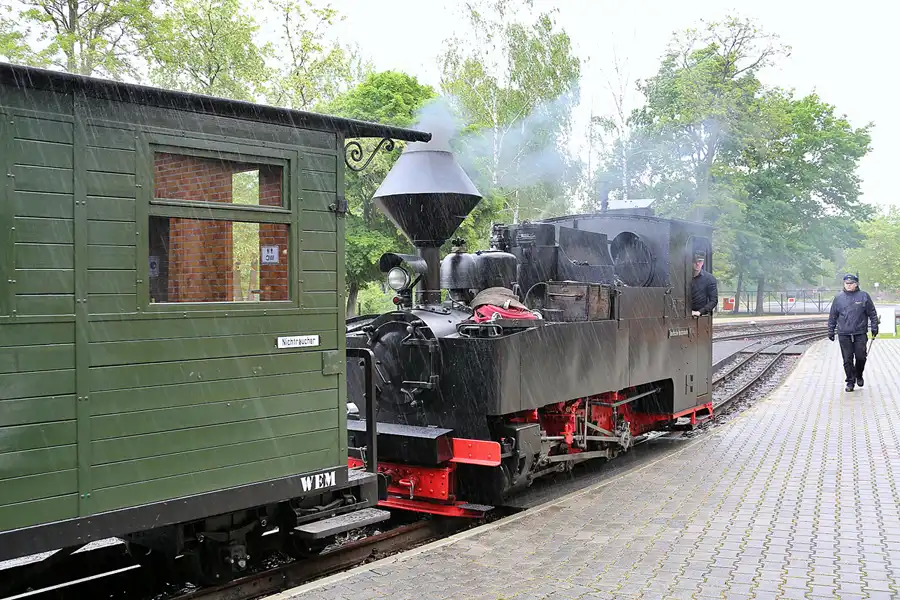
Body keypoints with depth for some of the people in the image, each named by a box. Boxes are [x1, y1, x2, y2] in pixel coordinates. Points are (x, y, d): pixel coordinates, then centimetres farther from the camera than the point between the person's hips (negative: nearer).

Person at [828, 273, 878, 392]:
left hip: (860, 334, -1)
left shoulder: (864, 296, 4)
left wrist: (874, 327, 3)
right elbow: (832, 316, 11)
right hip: (844, 335, 1)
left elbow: (872, 313, 8)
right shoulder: (838, 298, 6)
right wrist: (831, 331, 9)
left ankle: (859, 376, 26)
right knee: (847, 360, 2)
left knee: (861, 357, 1)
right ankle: (850, 381, 11)